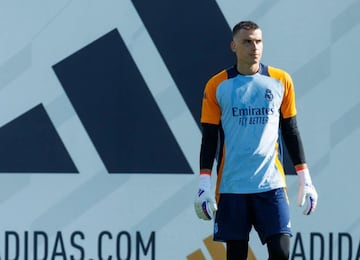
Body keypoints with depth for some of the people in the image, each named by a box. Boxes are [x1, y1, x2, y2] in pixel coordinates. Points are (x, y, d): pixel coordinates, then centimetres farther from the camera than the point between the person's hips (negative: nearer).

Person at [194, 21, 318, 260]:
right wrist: (204, 183, -4)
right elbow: (209, 138, 4)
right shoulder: (217, 86, 2)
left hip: (271, 184, 1)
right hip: (231, 184, 0)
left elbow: (291, 132, 11)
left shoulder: (281, 81, 6)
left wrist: (305, 179, 7)